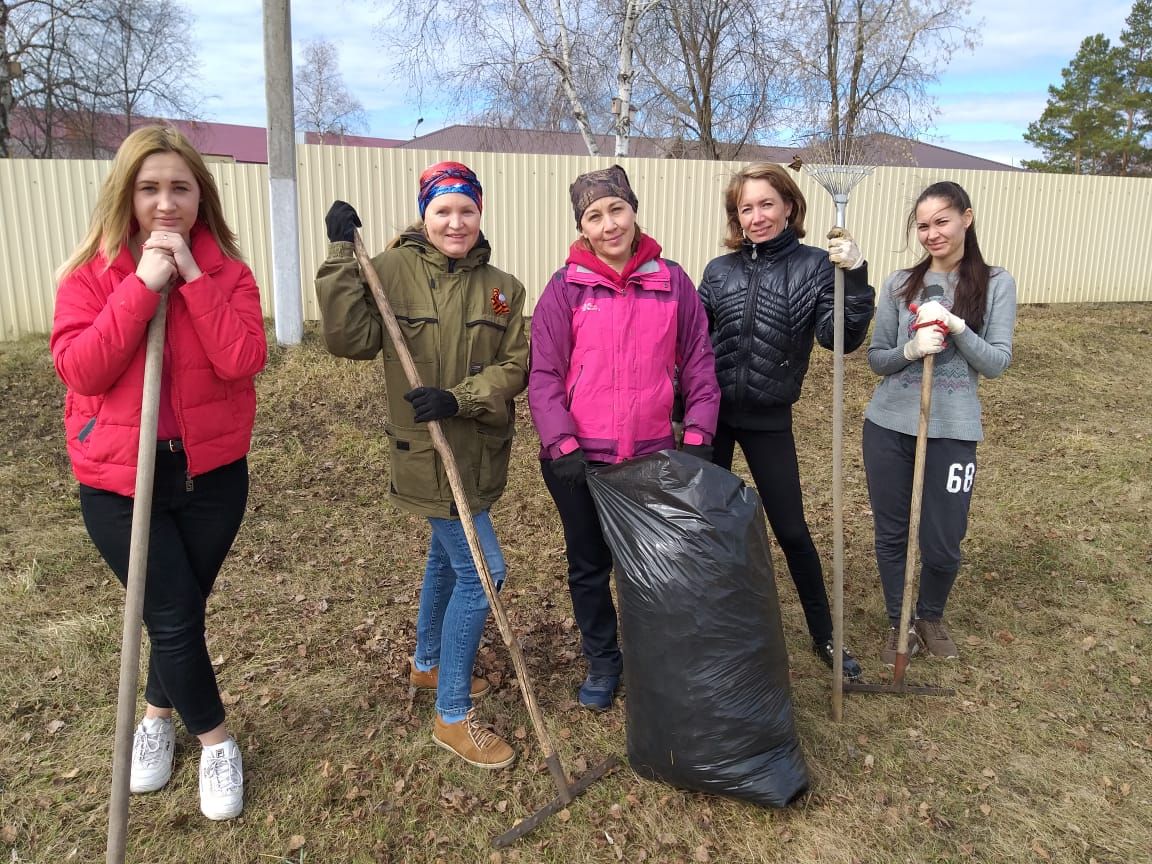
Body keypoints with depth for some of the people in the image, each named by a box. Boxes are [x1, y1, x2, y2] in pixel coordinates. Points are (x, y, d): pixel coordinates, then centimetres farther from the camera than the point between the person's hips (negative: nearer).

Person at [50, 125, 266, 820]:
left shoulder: (227, 272, -2)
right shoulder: (92, 272, -5)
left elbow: (244, 360, -17)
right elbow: (79, 370, -18)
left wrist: (192, 279, -21)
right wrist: (143, 285, -22)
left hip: (212, 473, 2)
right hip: (118, 479, -1)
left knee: (181, 610, 16)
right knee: (174, 616, -1)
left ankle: (158, 715, 44)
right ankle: (216, 741, 23)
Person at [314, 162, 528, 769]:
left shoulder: (502, 288, 1)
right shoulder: (392, 270, -11)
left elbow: (515, 365, -6)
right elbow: (349, 338, -22)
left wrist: (459, 398, -21)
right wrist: (342, 254, -25)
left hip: (479, 450, 6)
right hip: (427, 453, -6)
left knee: (448, 557, 23)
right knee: (481, 572, -6)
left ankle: (428, 665, 48)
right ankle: (453, 717, 11)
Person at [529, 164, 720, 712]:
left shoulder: (672, 282, 1)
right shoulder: (565, 288, -4)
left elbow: (698, 363, 4)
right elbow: (544, 375, -6)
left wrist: (699, 434, -3)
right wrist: (562, 444, -14)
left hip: (652, 455, 1)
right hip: (580, 459, -1)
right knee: (589, 566, 14)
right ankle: (602, 662, 35)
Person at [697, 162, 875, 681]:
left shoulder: (815, 267, -5)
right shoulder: (719, 271, 2)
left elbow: (841, 339, -15)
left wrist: (855, 278, -28)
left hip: (768, 420, -2)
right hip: (711, 413, 2)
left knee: (792, 530, 7)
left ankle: (824, 635, 26)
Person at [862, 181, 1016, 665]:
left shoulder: (995, 284, 0)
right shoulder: (899, 285, 2)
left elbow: (997, 363, -4)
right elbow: (876, 359, 3)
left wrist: (956, 327, -19)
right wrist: (912, 350, -17)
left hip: (952, 431, -1)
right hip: (888, 426, 2)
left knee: (941, 543, 5)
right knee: (891, 534, 11)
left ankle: (932, 617, 36)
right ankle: (900, 624, 33)